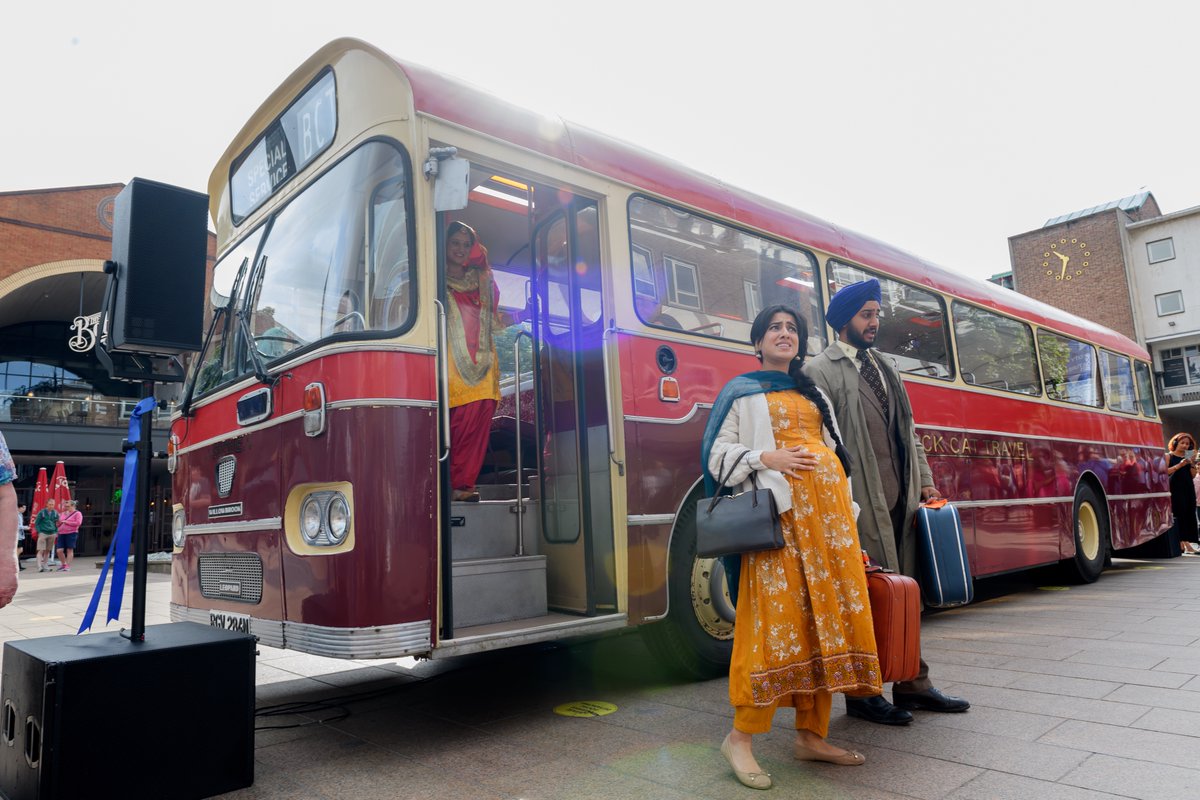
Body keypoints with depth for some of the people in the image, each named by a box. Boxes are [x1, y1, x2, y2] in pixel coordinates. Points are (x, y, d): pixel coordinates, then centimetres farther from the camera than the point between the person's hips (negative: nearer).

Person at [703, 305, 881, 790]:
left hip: (826, 506, 6)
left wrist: (845, 512, 15)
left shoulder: (813, 395, 24)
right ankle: (741, 737, -2)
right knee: (777, 611, -12)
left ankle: (810, 735, 12)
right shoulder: (742, 392, 8)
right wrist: (766, 458, -15)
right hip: (780, 508, -6)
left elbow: (832, 451, 23)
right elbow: (718, 453, 1)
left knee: (826, 612, 2)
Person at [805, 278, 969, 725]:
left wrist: (924, 482, 13)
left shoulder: (885, 369, 20)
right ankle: (862, 693, 12)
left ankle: (912, 684, 26)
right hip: (861, 503, -8)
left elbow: (909, 431, 21)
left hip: (901, 500, 8)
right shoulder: (822, 370, -5)